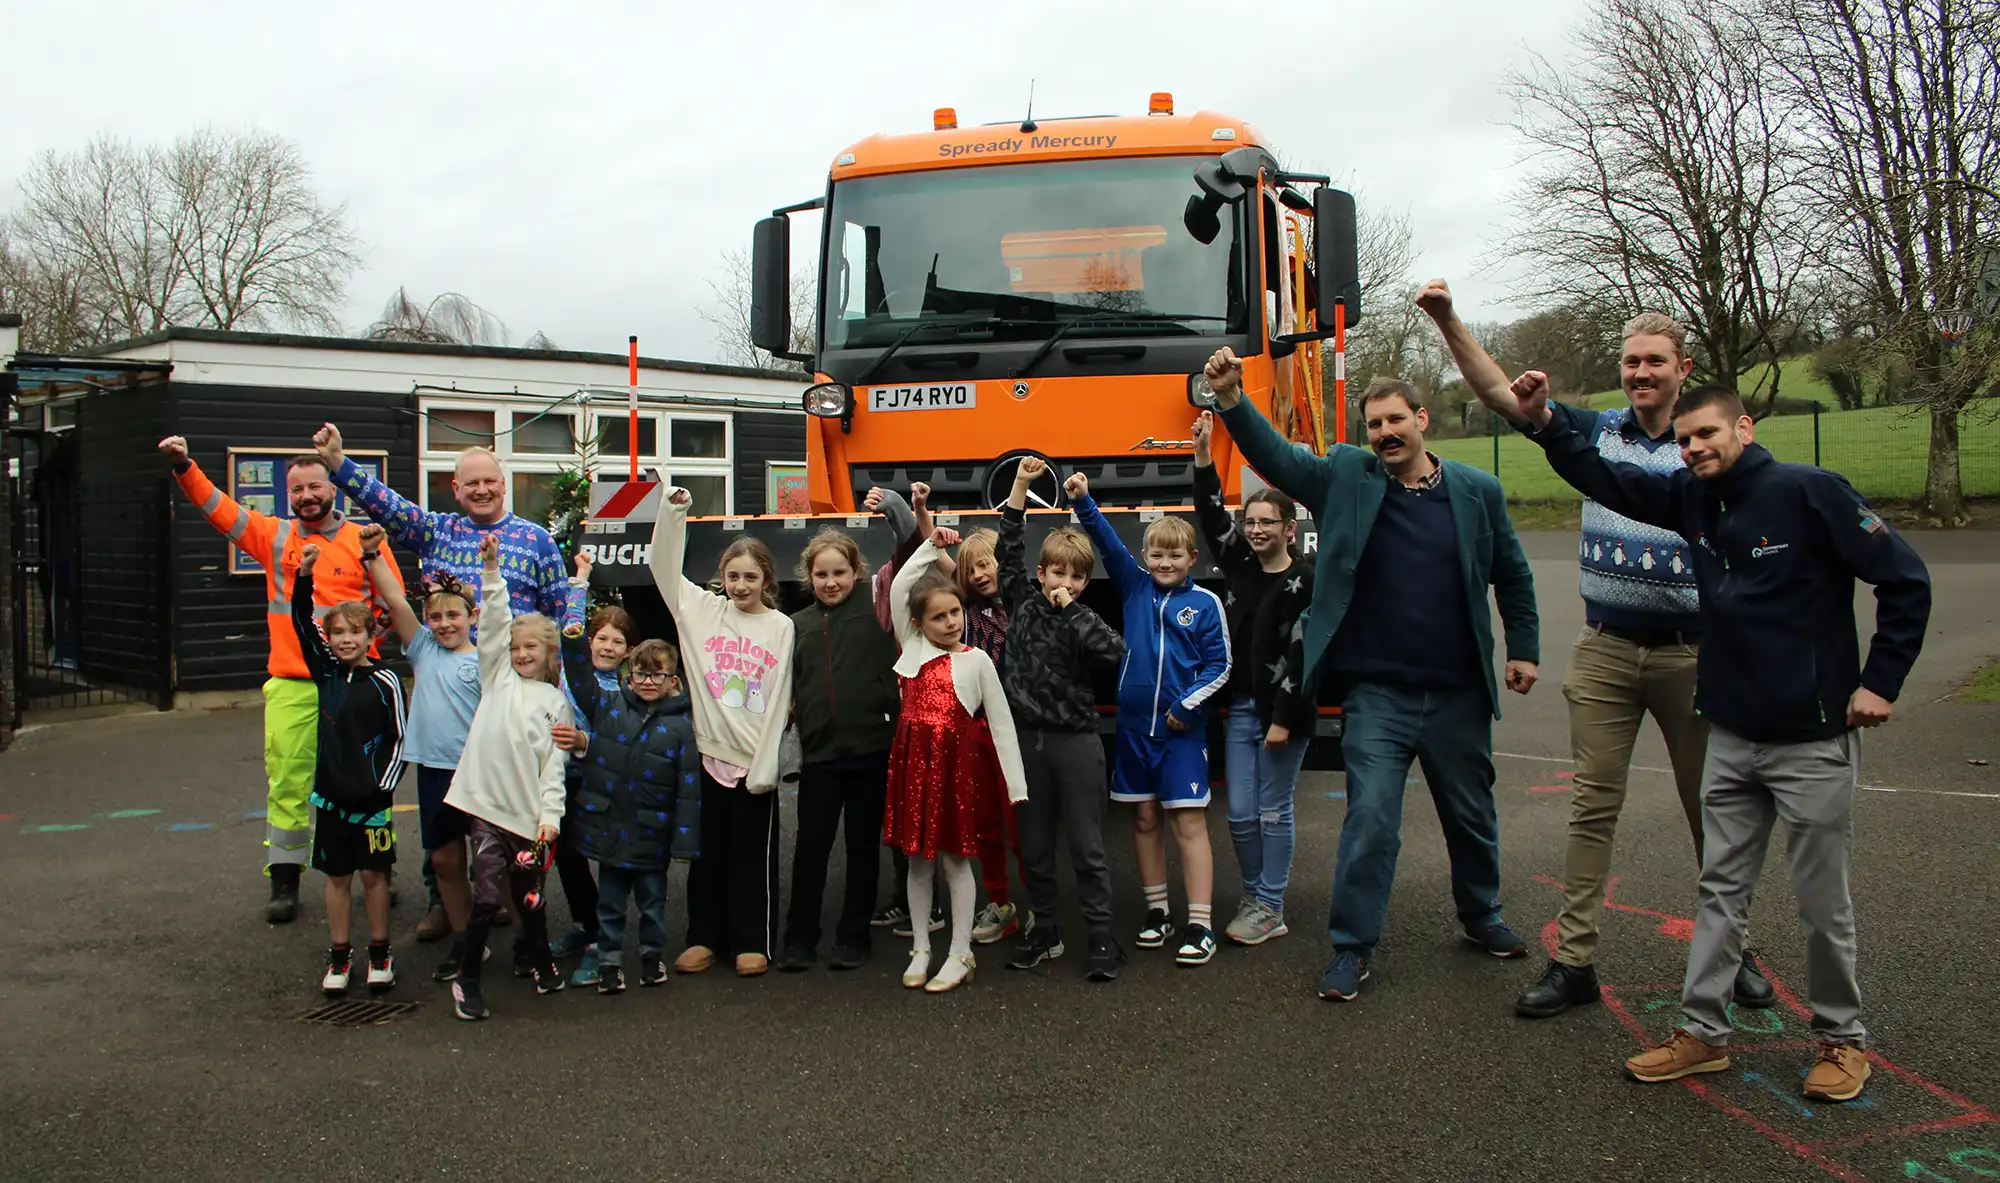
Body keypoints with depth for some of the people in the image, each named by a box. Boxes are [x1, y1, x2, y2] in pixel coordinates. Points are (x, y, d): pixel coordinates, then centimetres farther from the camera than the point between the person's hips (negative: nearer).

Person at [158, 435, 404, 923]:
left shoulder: (364, 540, 3)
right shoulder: (274, 536, 9)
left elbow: (396, 605, 3)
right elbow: (219, 507, 3)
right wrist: (184, 466, -11)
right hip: (290, 685, 2)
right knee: (287, 782, 2)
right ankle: (284, 883, 11)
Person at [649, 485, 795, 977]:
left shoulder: (781, 627, -1)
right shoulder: (703, 609, 6)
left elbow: (779, 701, -4)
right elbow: (664, 566, 3)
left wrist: (766, 766, -8)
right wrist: (672, 511, -8)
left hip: (755, 761, -2)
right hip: (707, 752, 2)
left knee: (752, 854, 5)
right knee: (706, 850, 10)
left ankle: (752, 942, 16)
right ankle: (705, 936, 22)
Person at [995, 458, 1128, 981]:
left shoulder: (1084, 619, -3)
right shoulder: (1023, 603, 4)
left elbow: (1115, 650, -22)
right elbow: (1009, 547, 4)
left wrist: (1070, 610, -18)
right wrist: (1020, 486, -1)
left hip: (1075, 742, -3)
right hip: (1026, 738, 3)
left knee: (1087, 847, 2)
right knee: (1034, 846, 12)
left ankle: (1102, 939, 10)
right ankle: (1044, 932, 25)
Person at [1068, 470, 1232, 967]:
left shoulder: (1206, 603, -3)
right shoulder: (1135, 587, 5)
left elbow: (1220, 664, -2)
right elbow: (1108, 544, -5)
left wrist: (1187, 704, -12)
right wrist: (1082, 502, -18)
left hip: (1182, 727, -3)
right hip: (1134, 723, 4)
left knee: (1189, 821, -4)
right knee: (1144, 819, 10)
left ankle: (1200, 925, -1)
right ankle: (1157, 912, 22)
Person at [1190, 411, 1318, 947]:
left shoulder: (1304, 584, -10)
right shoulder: (1240, 567, 7)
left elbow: (1301, 656, -14)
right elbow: (1212, 516, 4)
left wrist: (1284, 719, -16)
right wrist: (1203, 454, -6)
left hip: (1283, 712, -6)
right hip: (1241, 707, 6)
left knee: (1273, 812, 3)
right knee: (1240, 814, 8)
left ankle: (1270, 910, 13)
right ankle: (1253, 896, 24)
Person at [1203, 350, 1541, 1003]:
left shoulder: (1477, 491, 2)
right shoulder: (1346, 479, -2)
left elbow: (1512, 575, 11)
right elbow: (1275, 457, -14)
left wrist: (1523, 648, 8)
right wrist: (1230, 399, -28)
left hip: (1459, 692, 2)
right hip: (1376, 693, -2)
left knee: (1472, 814, 18)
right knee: (1370, 819, -6)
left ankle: (1481, 917, 41)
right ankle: (1351, 947, 6)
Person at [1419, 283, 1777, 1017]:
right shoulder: (1595, 433, 4)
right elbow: (1498, 394, -1)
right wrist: (1448, 321, -12)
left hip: (1691, 653, -1)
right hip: (1606, 653, 1)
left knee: (1712, 811, 12)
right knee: (1593, 807, 2)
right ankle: (1574, 960, 8)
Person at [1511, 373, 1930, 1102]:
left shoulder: (1809, 492, -14)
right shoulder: (1692, 498, 4)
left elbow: (1905, 580, -10)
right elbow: (1604, 480, 8)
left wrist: (1881, 681, -11)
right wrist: (1544, 423, -8)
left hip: (1814, 739, -6)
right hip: (1731, 735, 6)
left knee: (1823, 902, 7)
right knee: (1721, 889, 11)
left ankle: (1841, 1037, 25)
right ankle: (1703, 1033, 19)